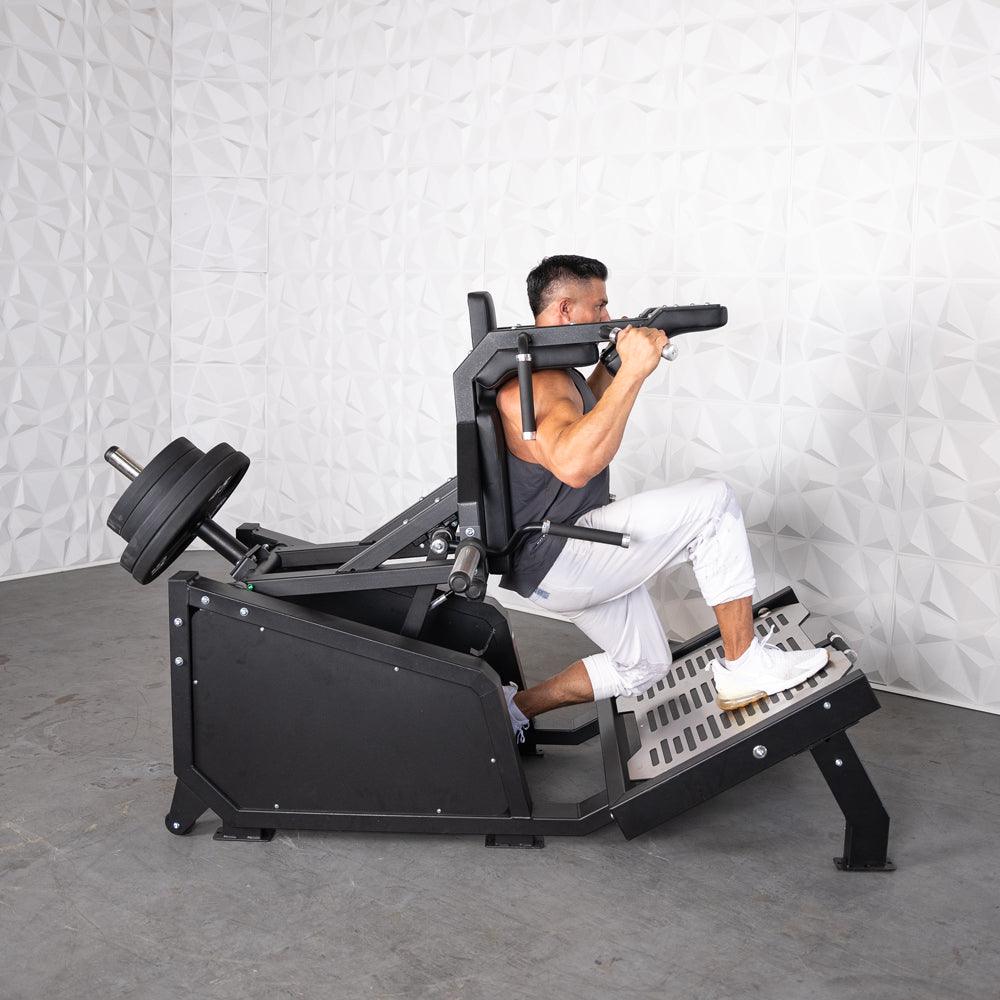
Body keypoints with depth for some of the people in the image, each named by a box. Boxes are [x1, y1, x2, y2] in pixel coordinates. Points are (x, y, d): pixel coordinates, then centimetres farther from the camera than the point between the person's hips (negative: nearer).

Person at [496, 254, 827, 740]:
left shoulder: (548, 368, 14)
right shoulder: (537, 381, -20)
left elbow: (581, 411, 38)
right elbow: (573, 464, -41)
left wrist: (611, 364, 24)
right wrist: (633, 371, -39)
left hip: (562, 557, 11)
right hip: (555, 558, -11)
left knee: (643, 665, 23)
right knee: (714, 503, -17)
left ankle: (515, 707, 25)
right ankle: (746, 666, -9)